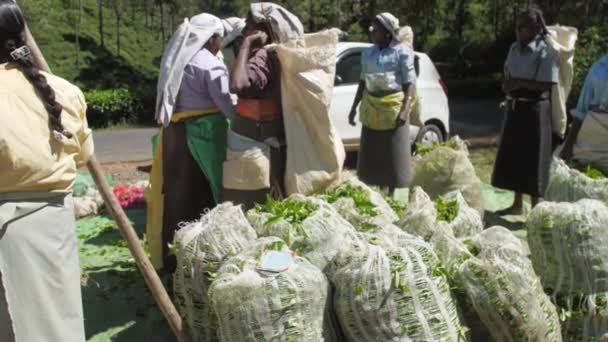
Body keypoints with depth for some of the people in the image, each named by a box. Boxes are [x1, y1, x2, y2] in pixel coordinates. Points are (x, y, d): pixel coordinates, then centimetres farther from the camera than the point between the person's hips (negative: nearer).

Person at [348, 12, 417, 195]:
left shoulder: (402, 51, -5)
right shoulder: (368, 53, 10)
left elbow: (410, 83, -9)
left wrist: (405, 109, -20)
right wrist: (354, 107, 13)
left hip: (394, 106, -5)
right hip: (371, 106, 5)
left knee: (395, 154, -1)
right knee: (370, 154, 7)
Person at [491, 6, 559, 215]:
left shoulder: (545, 52, -14)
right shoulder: (515, 48, 8)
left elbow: (546, 85, -16)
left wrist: (520, 82, -20)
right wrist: (509, 85, -4)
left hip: (535, 110, -7)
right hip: (514, 108, 7)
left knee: (533, 159, -1)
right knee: (513, 156, 13)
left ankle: (535, 208, 11)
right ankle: (517, 204, 27)